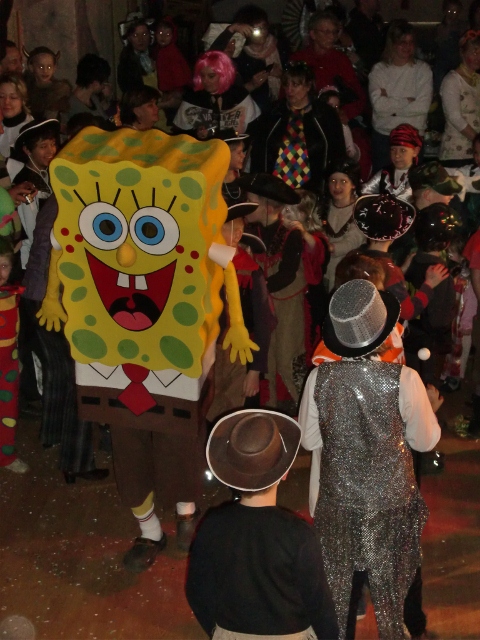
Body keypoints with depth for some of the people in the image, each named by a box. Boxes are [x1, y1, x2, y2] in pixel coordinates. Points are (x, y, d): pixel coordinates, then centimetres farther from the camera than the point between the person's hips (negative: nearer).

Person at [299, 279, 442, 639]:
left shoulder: (320, 378, -17)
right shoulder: (404, 380, -22)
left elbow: (309, 440, -3)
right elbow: (425, 441, -8)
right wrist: (430, 408, 11)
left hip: (338, 501, 2)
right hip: (391, 502, -1)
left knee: (339, 588, 21)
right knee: (390, 594, 19)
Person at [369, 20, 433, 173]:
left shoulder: (422, 69, 0)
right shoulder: (379, 70, 0)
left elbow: (423, 106, -11)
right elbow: (378, 105, -13)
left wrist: (389, 103, -9)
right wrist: (407, 101, -10)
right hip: (383, 135, 0)